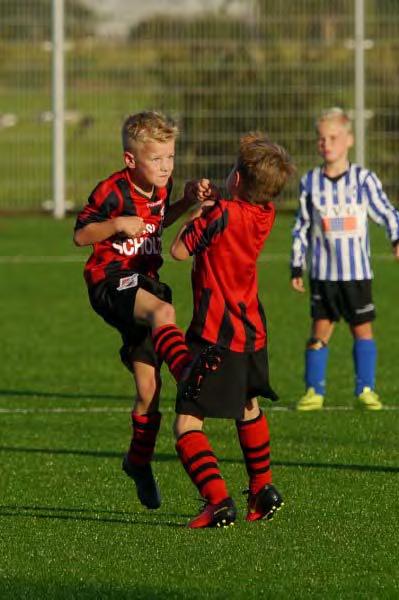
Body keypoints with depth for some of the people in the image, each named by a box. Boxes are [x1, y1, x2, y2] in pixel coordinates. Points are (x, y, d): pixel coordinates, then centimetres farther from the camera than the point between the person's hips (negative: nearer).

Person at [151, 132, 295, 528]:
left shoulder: (224, 216, -19)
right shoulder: (265, 214, 2)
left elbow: (180, 250, -10)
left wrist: (200, 210, 3)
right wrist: (212, 202, 1)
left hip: (216, 335, -8)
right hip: (252, 329, 8)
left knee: (187, 424, -9)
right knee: (248, 408, 31)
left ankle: (218, 503, -24)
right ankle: (263, 491, 37)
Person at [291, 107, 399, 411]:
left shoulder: (363, 179, -3)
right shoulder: (310, 183, 4)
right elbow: (302, 227, 10)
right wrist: (297, 267, 10)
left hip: (357, 271, -1)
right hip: (323, 271, 1)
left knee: (363, 328, 3)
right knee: (320, 328, 1)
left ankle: (366, 389, 12)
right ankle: (314, 391, 7)